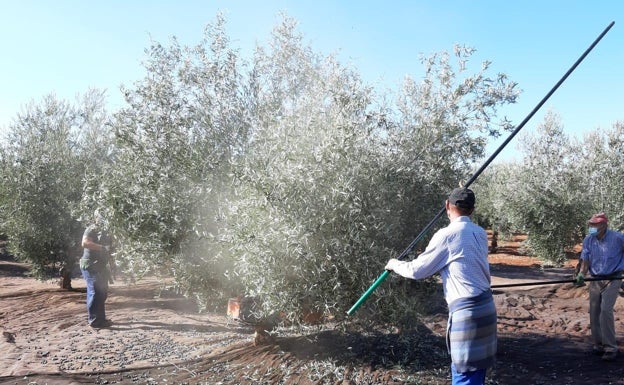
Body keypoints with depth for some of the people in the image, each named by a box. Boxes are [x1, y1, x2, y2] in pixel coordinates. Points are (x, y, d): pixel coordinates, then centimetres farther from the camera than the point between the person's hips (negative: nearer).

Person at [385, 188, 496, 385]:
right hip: (485, 305, 8)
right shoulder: (480, 233, 8)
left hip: (466, 310, -8)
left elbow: (417, 270, -6)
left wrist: (395, 264, 12)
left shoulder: (447, 235, -12)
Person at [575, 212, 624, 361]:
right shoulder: (588, 240, -1)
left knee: (605, 310, -16)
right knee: (594, 312, 6)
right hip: (595, 280, 5)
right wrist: (581, 274, -17)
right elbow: (585, 260, 1)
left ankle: (610, 348, -7)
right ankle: (598, 344, 20)